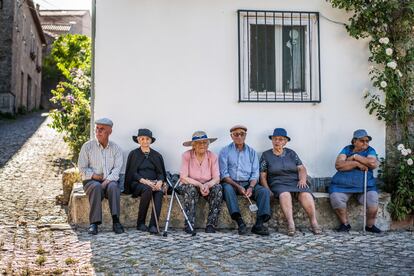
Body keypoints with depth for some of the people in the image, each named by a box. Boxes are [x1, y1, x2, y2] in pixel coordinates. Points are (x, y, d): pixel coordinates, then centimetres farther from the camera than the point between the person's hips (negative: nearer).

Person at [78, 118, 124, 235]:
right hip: (91, 181, -1)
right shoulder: (87, 146, 5)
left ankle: (116, 221, -38)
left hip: (109, 181, 1)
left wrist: (107, 180, -20)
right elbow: (82, 168, 1)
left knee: (113, 186, -34)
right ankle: (94, 223, -38)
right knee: (96, 186, -35)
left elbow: (117, 168, -3)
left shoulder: (116, 148, 8)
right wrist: (96, 176, -12)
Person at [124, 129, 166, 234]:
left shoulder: (157, 155, 18)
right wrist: (145, 181, -17)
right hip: (137, 183, -2)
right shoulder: (133, 154, 10)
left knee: (159, 192, -33)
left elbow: (161, 173, 12)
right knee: (147, 189, -36)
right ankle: (140, 223, -25)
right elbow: (132, 173, 0)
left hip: (154, 183, 2)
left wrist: (160, 182, -13)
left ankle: (153, 225, -41)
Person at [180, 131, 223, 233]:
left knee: (218, 188, -28)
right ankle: (189, 225, -29)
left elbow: (216, 178, -9)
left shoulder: (212, 156, -5)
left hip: (208, 186, 2)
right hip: (190, 185, -2)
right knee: (191, 189, -35)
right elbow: (183, 178, -16)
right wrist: (199, 185, -27)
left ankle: (211, 225, -25)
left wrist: (207, 185, -30)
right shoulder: (187, 155, -11)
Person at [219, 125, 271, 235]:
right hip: (230, 183, -2)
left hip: (248, 183, 3)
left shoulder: (252, 152, 14)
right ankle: (240, 222, -43)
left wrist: (251, 187, -14)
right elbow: (224, 174, -3)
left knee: (264, 191, -23)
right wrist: (237, 186, -17)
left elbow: (255, 173, 6)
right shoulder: (225, 151, 6)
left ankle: (259, 224, -32)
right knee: (227, 188, -36)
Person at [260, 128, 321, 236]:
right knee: (285, 194, -37)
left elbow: (301, 168, 12)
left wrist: (303, 179, -9)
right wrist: (268, 190, -8)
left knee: (305, 194, -31)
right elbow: (262, 176, 5)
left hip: (295, 182, 2)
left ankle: (314, 223, -32)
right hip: (278, 184, -2)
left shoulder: (291, 153, 17)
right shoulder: (266, 155, 11)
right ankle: (290, 224, -45)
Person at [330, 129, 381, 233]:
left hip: (365, 185, 0)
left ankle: (370, 225, -1)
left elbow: (373, 164, -15)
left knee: (373, 198, -26)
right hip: (343, 184, 0)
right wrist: (357, 164, -15)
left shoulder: (370, 150, 8)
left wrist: (355, 156, -9)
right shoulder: (347, 149, 9)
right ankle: (345, 224, -5)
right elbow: (338, 165, -7)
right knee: (335, 197, -26)